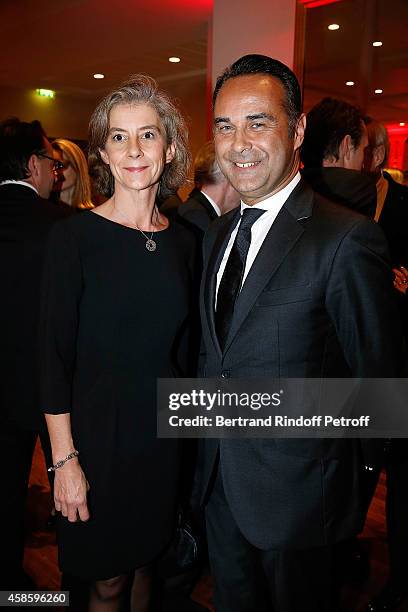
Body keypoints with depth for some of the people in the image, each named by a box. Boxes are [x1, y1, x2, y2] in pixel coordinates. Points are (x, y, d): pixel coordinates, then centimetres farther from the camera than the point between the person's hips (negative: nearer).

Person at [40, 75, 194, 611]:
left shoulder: (182, 241, 2)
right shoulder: (75, 236, -13)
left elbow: (180, 345, 9)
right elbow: (55, 354, -13)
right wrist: (64, 458, -14)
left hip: (165, 427, 5)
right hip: (98, 429, -4)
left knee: (148, 559, 23)